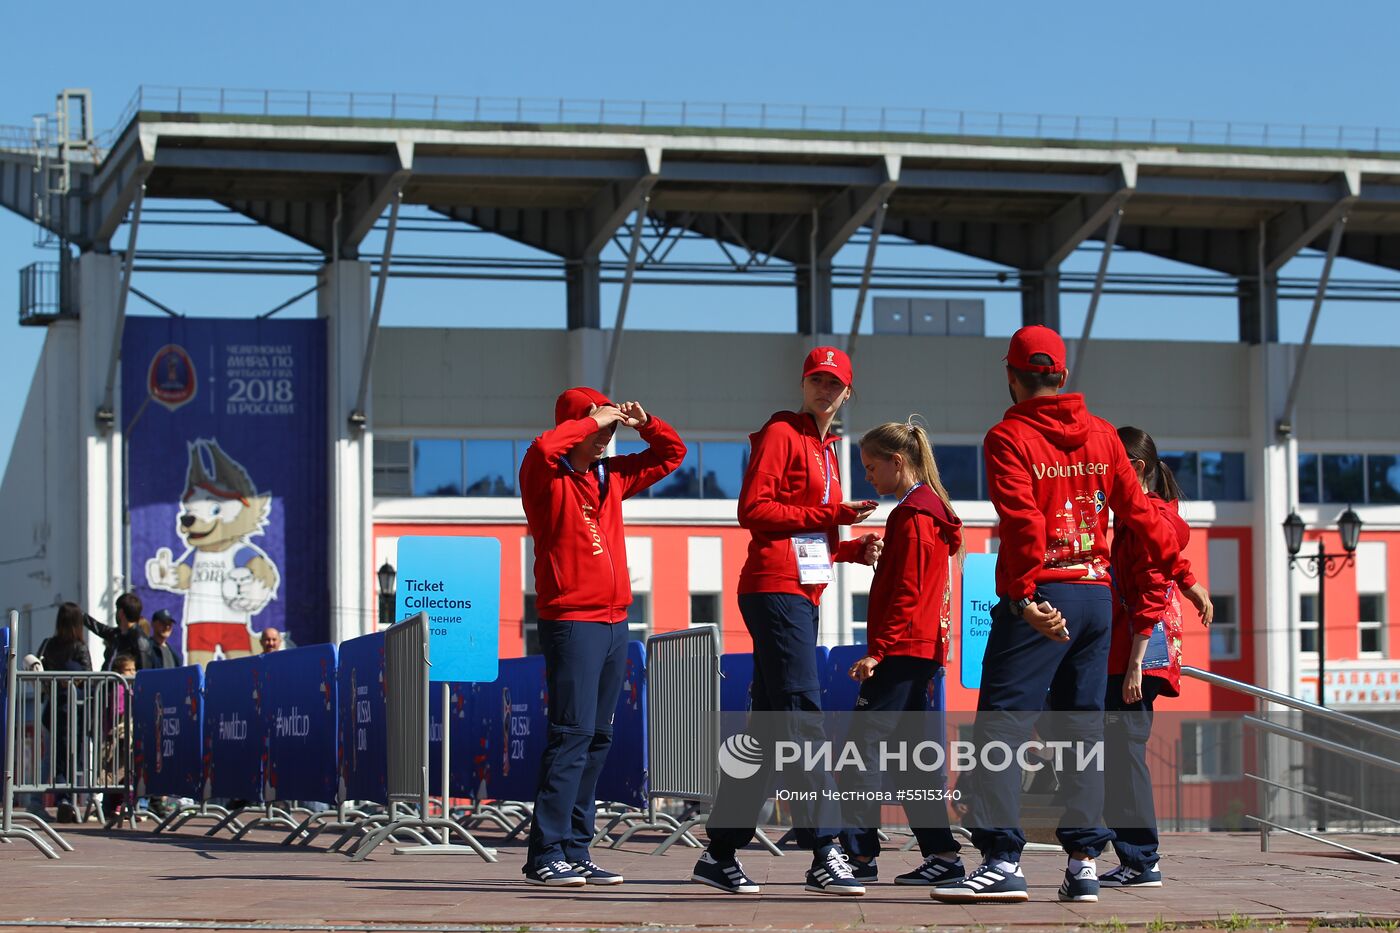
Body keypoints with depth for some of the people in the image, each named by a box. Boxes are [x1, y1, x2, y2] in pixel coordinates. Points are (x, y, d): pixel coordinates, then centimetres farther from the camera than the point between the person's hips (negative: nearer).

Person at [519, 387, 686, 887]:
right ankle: (546, 854, -13)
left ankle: (575, 852, 9)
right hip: (571, 620, -8)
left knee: (598, 737, 6)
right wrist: (593, 420, -15)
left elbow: (672, 453, 28)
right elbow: (543, 448, -28)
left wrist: (645, 425, 9)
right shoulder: (547, 477, -4)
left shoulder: (611, 476, 17)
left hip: (614, 620, 8)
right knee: (573, 732, -14)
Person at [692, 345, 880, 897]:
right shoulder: (781, 435, -3)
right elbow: (753, 509, -13)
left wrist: (854, 548, 10)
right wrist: (828, 515, -14)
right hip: (777, 587, -10)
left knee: (768, 728, 10)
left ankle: (720, 854, 14)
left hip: (802, 593, 10)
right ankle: (825, 854, -21)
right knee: (804, 717, -16)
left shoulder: (826, 450, 24)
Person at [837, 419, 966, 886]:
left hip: (902, 650, -10)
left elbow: (906, 593, -17)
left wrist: (878, 650, -20)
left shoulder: (912, 516, -12)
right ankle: (941, 853, 9)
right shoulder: (932, 511, 18)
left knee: (861, 747, -11)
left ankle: (859, 855, -13)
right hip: (924, 649, 10)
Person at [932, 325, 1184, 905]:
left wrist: (1026, 596, -26)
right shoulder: (1101, 435, 11)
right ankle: (1083, 862, 8)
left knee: (1000, 724, -5)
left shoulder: (1009, 438, -5)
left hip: (1040, 601, -6)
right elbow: (1138, 511, 14)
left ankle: (1002, 860, -11)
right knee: (1082, 728, 10)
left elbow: (1022, 521, -18)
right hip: (1097, 596, 6)